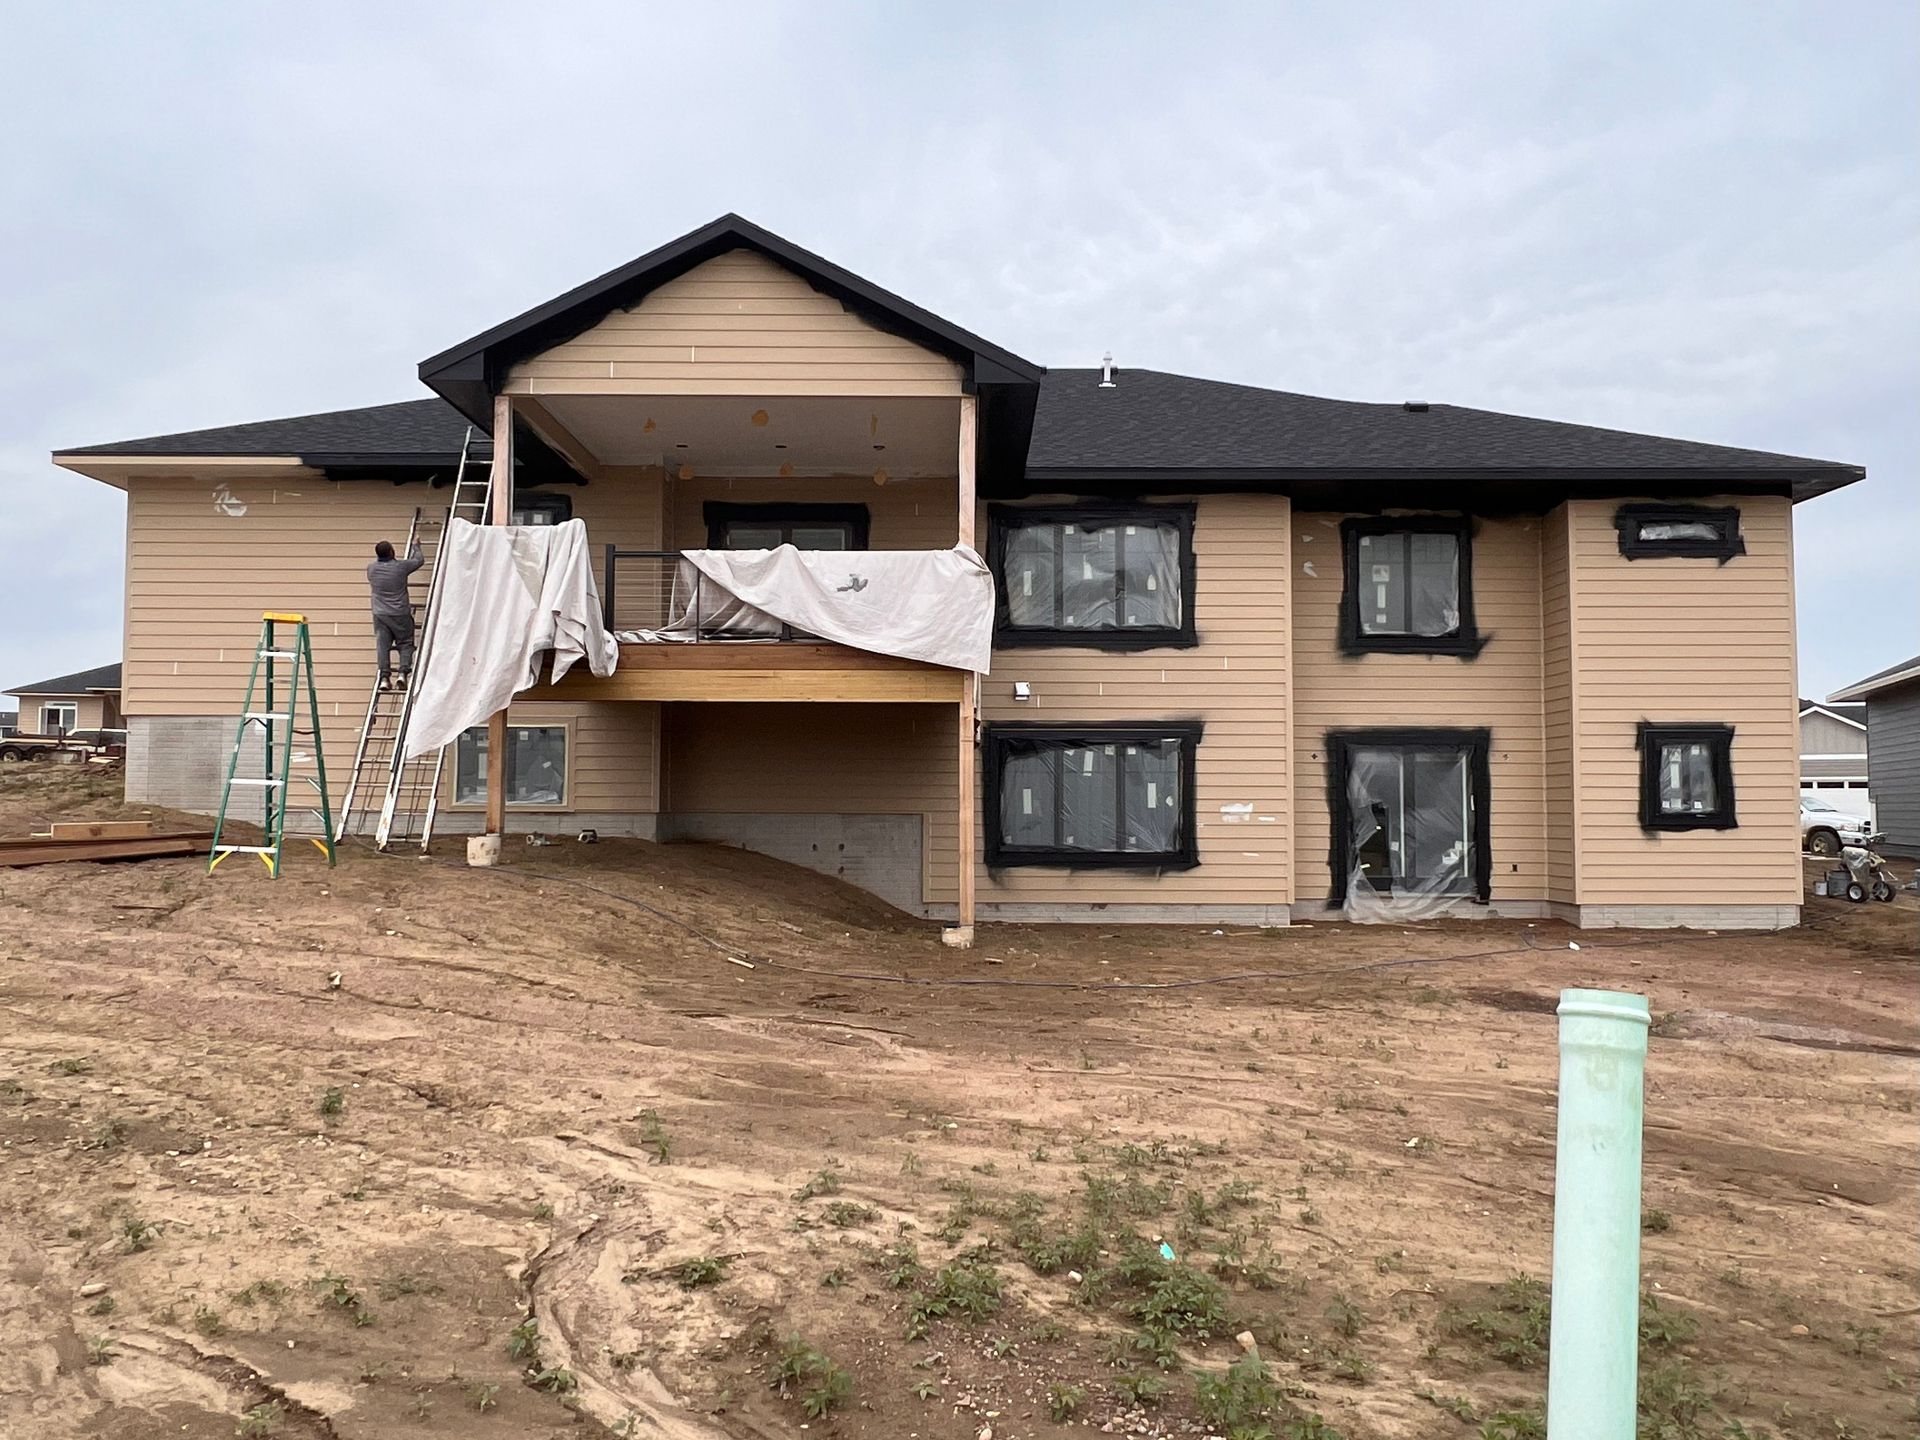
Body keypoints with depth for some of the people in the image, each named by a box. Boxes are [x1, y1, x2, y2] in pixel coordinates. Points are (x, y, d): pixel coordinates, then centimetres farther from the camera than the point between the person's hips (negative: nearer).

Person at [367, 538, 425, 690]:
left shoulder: (371, 569, 2)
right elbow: (420, 560, 7)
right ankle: (403, 673, -10)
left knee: (382, 645, 4)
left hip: (380, 614, 3)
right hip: (400, 614, -3)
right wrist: (415, 546, 26)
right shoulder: (401, 567, -8)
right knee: (405, 644, 6)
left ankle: (384, 677, -3)